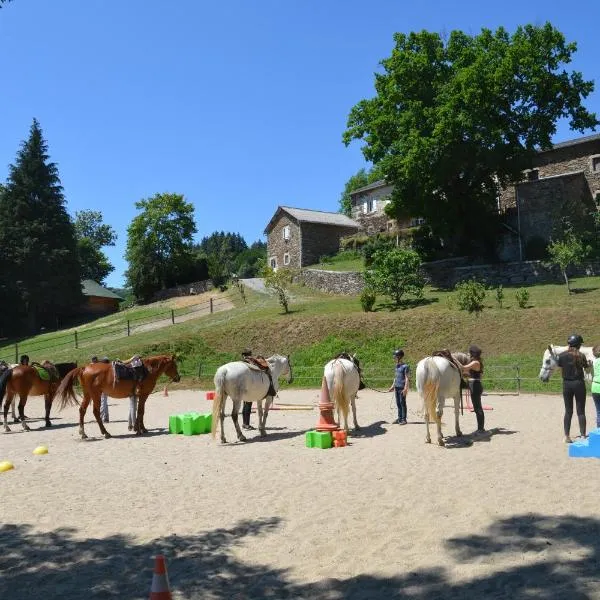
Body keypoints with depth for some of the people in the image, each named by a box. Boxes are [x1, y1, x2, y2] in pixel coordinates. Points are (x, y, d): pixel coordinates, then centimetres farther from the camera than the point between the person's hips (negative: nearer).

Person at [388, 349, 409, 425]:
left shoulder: (405, 366, -11)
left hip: (402, 388, -8)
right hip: (396, 387, 8)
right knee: (398, 403, 12)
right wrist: (393, 386, 21)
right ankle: (399, 418, 19)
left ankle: (404, 419, 4)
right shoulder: (397, 366, 14)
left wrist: (405, 388, -19)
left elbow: (407, 378, -14)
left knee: (402, 403, -2)